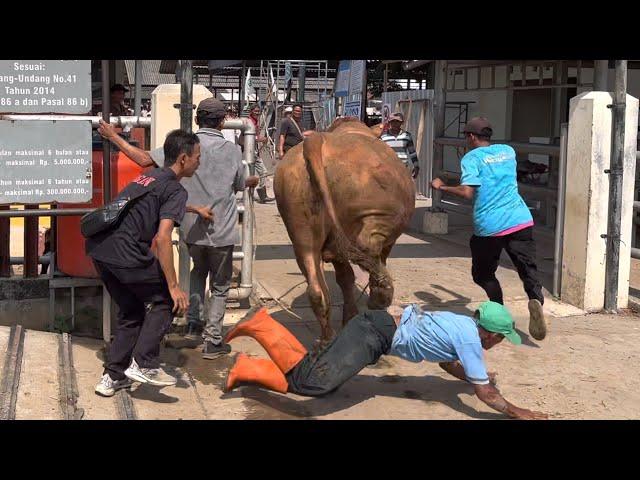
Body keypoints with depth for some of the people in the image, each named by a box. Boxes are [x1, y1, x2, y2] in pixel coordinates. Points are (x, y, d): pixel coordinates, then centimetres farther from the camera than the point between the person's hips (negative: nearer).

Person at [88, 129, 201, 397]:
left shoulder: (148, 177, 23)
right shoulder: (175, 190, -3)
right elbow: (162, 238, -14)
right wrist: (173, 287, -12)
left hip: (98, 247, 8)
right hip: (124, 252, -8)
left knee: (132, 312, 21)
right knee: (166, 299, 10)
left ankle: (112, 377, 21)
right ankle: (143, 364, 2)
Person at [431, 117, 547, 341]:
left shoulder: (471, 158, -1)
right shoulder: (508, 151, 16)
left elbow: (467, 192, -14)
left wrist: (441, 187, 0)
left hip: (488, 227, -3)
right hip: (520, 220, 3)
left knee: (483, 274, 15)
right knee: (528, 269, 0)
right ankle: (536, 299, -28)